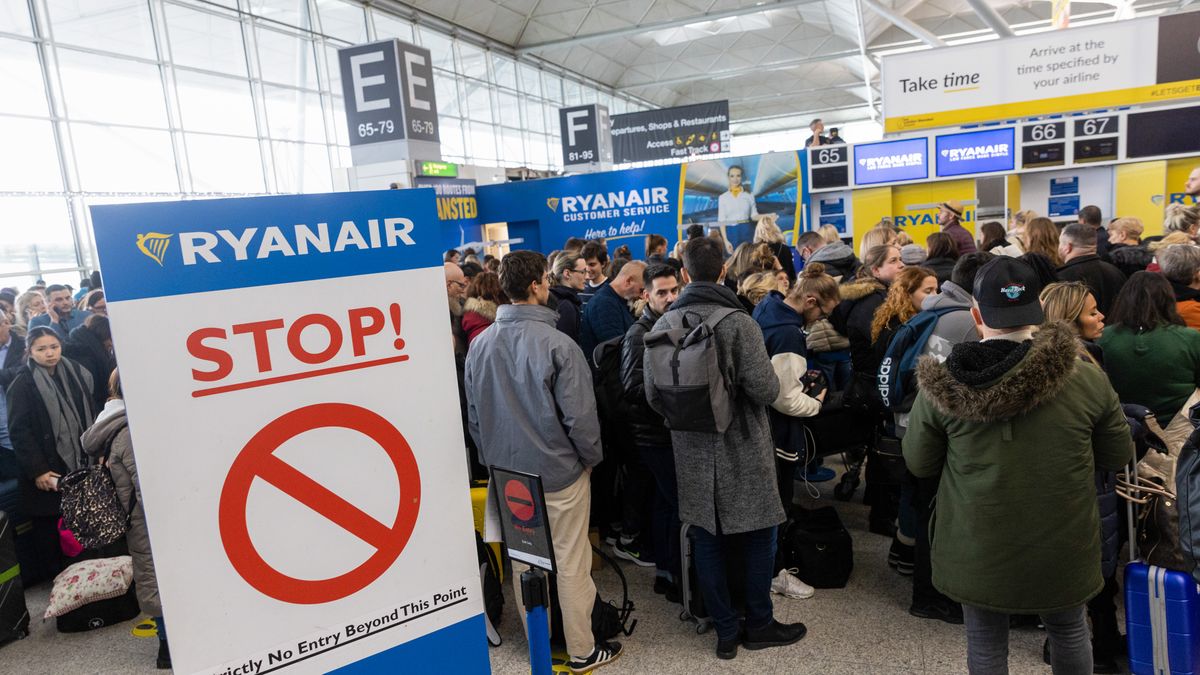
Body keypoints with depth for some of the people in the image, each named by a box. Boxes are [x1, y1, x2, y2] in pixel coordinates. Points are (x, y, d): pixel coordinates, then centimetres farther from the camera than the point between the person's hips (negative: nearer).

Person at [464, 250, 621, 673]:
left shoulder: (480, 345, -3)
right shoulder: (557, 345, -20)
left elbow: (473, 414, 6)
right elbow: (579, 416, -18)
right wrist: (593, 457, 0)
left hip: (507, 474, 5)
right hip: (559, 472, -5)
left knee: (522, 561, 18)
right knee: (570, 563, 9)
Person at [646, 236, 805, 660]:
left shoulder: (664, 325, -3)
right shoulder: (738, 322, -16)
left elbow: (653, 392, 1)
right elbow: (765, 391, -18)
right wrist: (772, 378, 4)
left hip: (692, 451, 4)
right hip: (741, 449, -4)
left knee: (707, 540, 12)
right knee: (758, 535, 14)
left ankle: (725, 631, 22)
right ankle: (759, 624, 26)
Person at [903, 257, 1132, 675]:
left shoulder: (942, 387, -16)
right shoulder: (1087, 380, -14)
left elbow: (918, 464, -4)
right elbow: (1119, 457, 1)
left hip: (977, 551, -1)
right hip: (1062, 548, 2)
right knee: (1069, 633, 26)